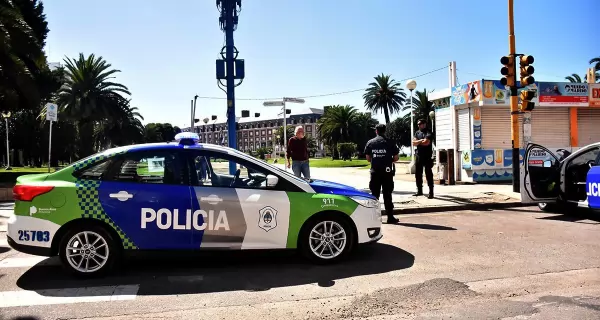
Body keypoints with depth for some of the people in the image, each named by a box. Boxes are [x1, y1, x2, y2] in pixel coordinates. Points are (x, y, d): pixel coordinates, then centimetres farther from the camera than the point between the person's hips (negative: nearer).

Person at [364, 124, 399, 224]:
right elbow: (396, 158, -2)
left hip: (375, 171, 2)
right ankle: (390, 217, 5)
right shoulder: (390, 142, -2)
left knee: (375, 195, 9)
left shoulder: (370, 143, 3)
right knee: (387, 195, 3)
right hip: (387, 171, -2)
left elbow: (368, 158, 4)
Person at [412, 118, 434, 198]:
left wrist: (418, 142, -2)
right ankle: (419, 190, 21)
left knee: (428, 174, -5)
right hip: (418, 156, 6)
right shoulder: (417, 133, 14)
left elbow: (427, 142, -17)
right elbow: (413, 143, 2)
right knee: (418, 173, 10)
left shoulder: (428, 132, -4)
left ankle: (431, 192, -3)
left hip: (427, 156, -6)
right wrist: (421, 141, -13)